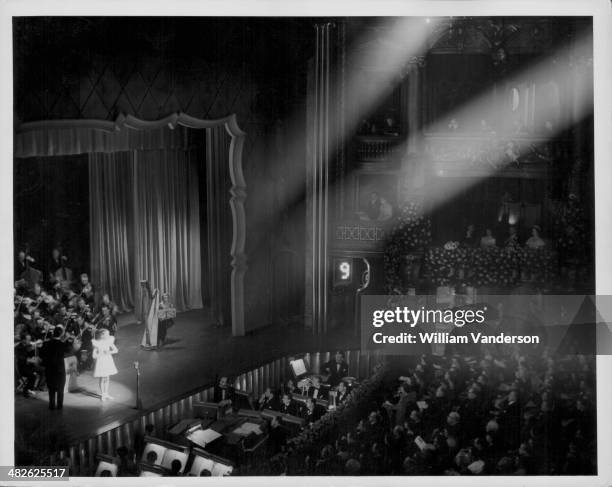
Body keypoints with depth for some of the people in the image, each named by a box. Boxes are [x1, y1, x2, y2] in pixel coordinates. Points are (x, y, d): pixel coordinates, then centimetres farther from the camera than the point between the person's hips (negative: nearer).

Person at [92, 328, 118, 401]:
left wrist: (109, 352, -17)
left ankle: (106, 393, 25)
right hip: (101, 362, -4)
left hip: (108, 361, 4)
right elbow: (94, 356, -13)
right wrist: (101, 354, -23)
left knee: (107, 378, 12)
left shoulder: (109, 341, -2)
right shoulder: (97, 344, -14)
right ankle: (102, 394, 16)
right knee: (102, 379, 3)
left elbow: (115, 350, -1)